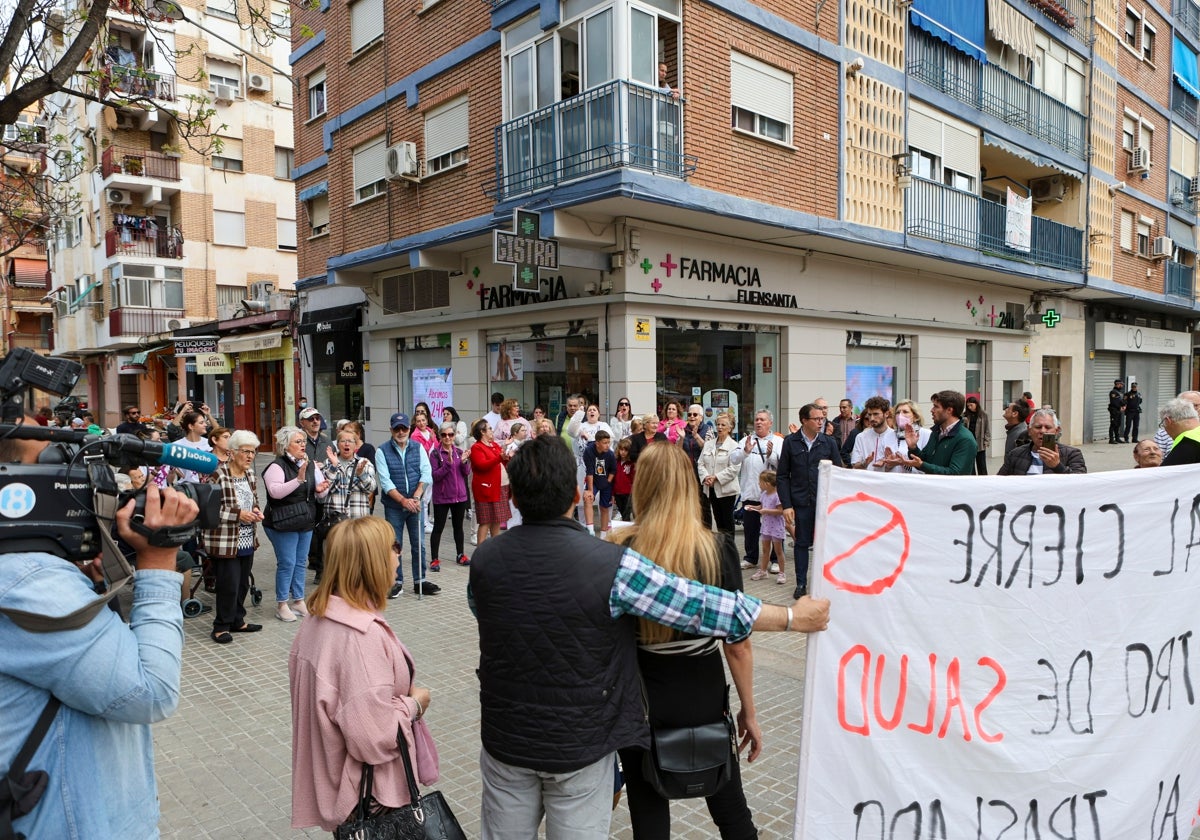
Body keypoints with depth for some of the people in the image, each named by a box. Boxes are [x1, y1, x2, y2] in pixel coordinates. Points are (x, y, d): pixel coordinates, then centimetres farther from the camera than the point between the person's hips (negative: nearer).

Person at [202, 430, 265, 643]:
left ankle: (237, 620, 29)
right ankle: (221, 627, 11)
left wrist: (255, 510, 2)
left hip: (247, 540, 8)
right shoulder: (218, 475, -16)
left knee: (243, 583, 15)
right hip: (224, 541, -8)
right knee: (229, 584, -3)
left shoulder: (250, 474, 9)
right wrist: (238, 514, -21)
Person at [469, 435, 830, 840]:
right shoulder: (612, 564, -23)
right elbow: (705, 606, -17)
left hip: (504, 741, 3)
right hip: (577, 747, -3)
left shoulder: (484, 558, -10)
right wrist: (793, 616, -4)